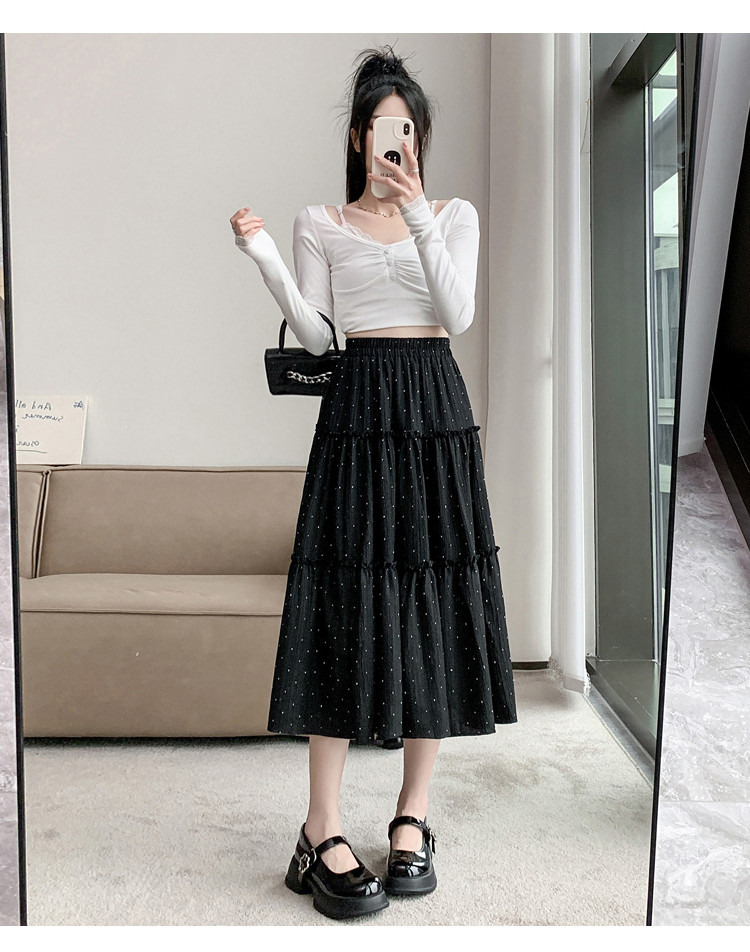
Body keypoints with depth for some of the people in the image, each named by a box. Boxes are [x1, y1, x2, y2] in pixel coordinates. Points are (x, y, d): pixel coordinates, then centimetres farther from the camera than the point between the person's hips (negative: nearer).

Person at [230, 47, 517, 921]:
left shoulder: (455, 215, 13)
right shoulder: (321, 223, 11)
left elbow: (458, 316, -4)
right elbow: (314, 335, 1)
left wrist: (417, 213, -11)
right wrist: (263, 257, -10)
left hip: (436, 408, 2)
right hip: (358, 407, -1)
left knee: (433, 599, 0)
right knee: (348, 606, -7)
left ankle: (412, 816, 14)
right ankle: (321, 836, 1)